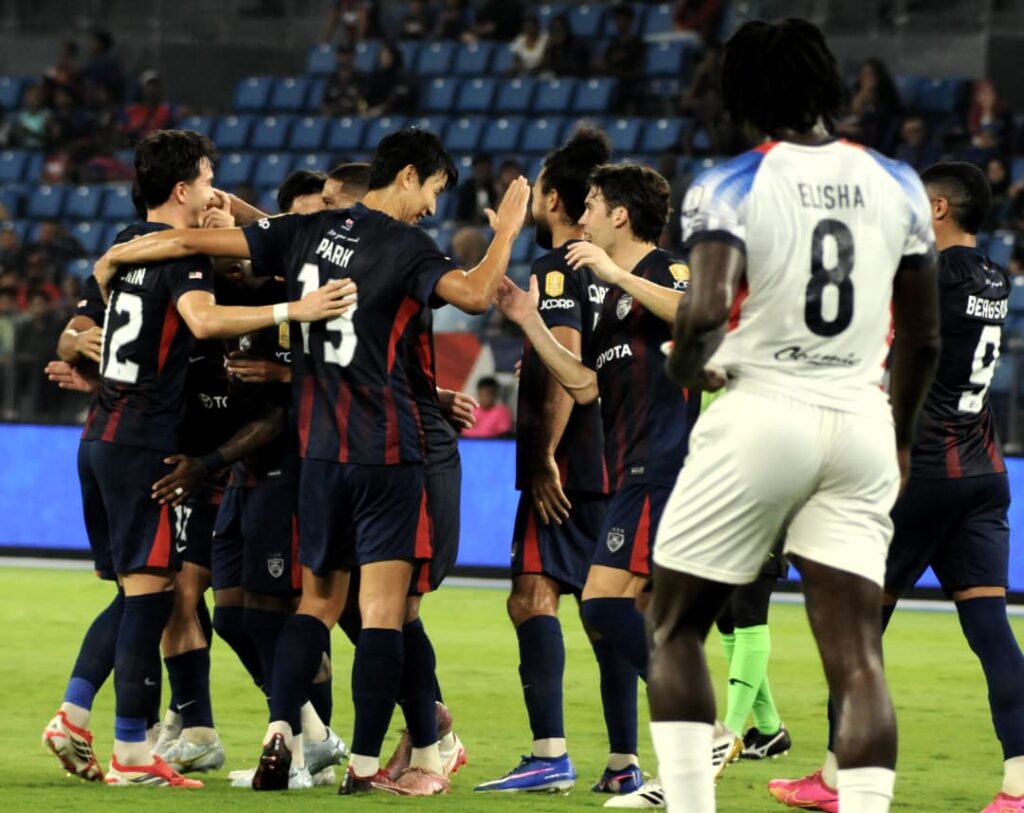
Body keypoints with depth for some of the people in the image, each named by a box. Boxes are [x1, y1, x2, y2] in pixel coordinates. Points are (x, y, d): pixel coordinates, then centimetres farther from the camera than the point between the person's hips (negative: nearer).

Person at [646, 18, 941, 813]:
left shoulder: (731, 187, -7)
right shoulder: (895, 186, 7)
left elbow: (706, 314, -22)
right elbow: (924, 341, 13)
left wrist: (683, 366, 0)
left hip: (760, 416, -3)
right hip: (860, 423, 3)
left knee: (676, 629, 13)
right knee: (857, 656, 0)